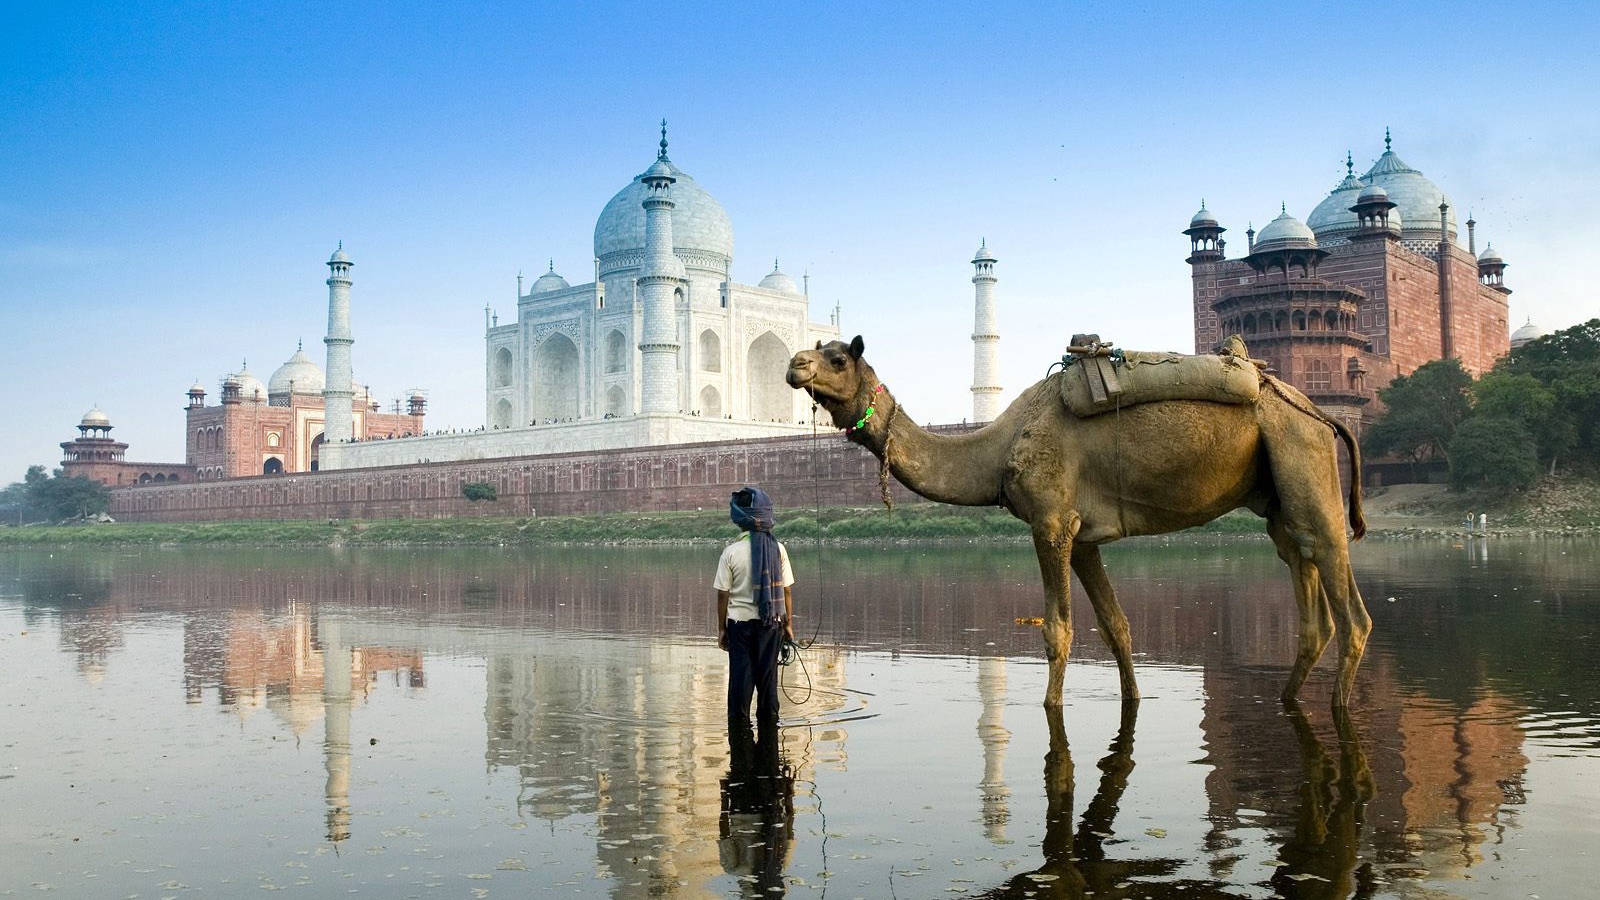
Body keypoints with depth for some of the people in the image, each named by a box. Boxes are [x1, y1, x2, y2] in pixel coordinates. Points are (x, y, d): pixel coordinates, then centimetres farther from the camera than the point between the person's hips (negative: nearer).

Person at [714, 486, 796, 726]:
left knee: (741, 673, 6)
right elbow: (786, 590, 0)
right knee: (768, 674, 11)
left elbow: (723, 594, -5)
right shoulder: (778, 549, -4)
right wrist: (788, 623, 9)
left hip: (740, 621, -2)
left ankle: (739, 720, 10)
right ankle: (768, 718, 17)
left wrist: (722, 628, 4)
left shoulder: (731, 552, -9)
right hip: (771, 622, 2)